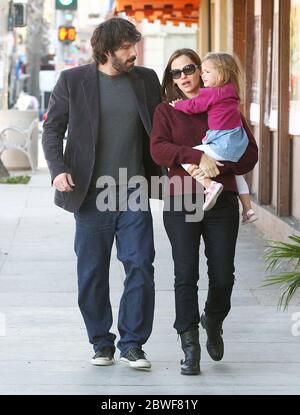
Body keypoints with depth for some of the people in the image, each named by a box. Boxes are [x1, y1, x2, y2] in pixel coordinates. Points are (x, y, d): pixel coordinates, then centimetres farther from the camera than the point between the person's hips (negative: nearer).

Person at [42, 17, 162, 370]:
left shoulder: (146, 79, 7)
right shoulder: (73, 81, 0)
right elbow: (52, 129, 3)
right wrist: (58, 169, -12)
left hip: (134, 194, 1)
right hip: (92, 195, -1)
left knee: (141, 267, -6)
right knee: (92, 274, 5)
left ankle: (132, 344, 4)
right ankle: (101, 343, 18)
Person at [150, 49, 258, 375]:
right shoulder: (166, 111, 10)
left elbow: (249, 152, 4)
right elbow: (159, 149, -7)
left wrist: (216, 167, -12)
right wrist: (199, 156, -20)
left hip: (222, 201, 1)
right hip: (181, 203, -1)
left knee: (222, 276, 0)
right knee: (186, 275, -6)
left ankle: (214, 323, 31)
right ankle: (190, 347, 1)